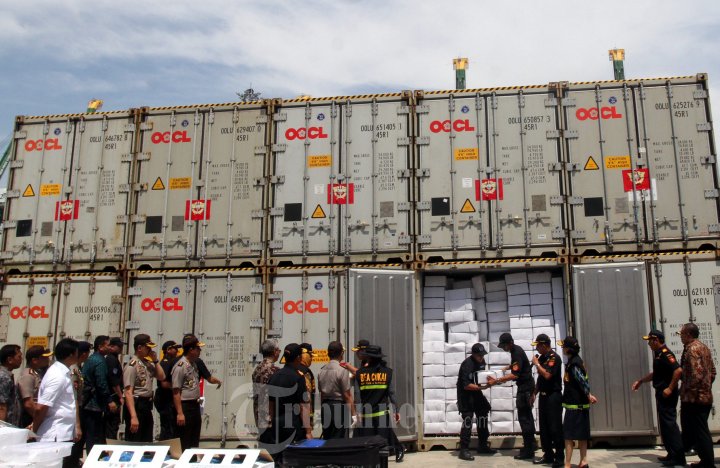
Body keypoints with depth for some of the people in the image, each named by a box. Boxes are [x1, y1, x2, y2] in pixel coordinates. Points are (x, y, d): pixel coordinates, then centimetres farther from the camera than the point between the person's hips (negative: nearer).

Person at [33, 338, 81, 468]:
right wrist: (35, 430, -6)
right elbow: (41, 408, -19)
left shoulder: (65, 373, 10)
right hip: (55, 437, -9)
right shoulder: (58, 376, -19)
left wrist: (76, 426, 14)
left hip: (64, 435, 9)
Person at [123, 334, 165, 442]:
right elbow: (128, 392, -20)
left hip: (147, 406, 8)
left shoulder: (148, 363, 9)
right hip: (136, 406, -8)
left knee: (147, 443, 16)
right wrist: (133, 416, -27)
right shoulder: (132, 366, -15)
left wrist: (155, 361, 2)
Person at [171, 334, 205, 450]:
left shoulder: (194, 364, 11)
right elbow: (176, 392, -17)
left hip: (195, 406, 9)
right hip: (185, 407, -9)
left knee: (195, 442, 15)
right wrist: (180, 413, -19)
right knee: (185, 444, -2)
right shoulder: (180, 366, -15)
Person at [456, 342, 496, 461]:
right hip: (465, 393, -9)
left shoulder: (481, 361, 1)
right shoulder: (467, 364, -26)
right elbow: (466, 385, -29)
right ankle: (464, 450, -10)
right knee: (468, 419, -14)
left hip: (476, 391, 9)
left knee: (483, 415, 13)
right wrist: (481, 387, -36)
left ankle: (482, 446, 27)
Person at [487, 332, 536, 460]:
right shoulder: (515, 350, 8)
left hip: (525, 388, -11)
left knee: (524, 418, -8)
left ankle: (528, 451, -5)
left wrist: (496, 381, -31)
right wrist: (507, 368, 12)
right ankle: (531, 444, 31)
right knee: (527, 416, 19)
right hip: (525, 386, 11)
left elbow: (515, 375, -29)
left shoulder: (517, 353, -22)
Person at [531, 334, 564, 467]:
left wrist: (537, 364, -14)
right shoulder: (542, 357, 12)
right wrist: (534, 393, 17)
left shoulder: (554, 357, -14)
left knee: (555, 428, -4)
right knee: (544, 427, 11)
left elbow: (547, 375, -26)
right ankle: (548, 455, 19)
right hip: (543, 396, 9)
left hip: (553, 396, -9)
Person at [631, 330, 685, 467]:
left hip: (667, 395, -10)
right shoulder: (658, 354, 15)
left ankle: (679, 457, -5)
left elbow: (678, 370, -27)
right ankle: (672, 454, 19)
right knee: (665, 424, 13)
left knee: (670, 424, -8)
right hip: (661, 394, 10)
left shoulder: (665, 354, -16)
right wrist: (640, 381, 26)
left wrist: (670, 388, -24)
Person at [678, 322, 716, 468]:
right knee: (701, 430, 15)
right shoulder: (704, 347, 15)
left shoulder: (692, 348, -14)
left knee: (699, 431, -3)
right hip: (706, 397, 10)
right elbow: (712, 371, 20)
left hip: (694, 398, -10)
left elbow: (696, 373, -23)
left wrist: (689, 390, -17)